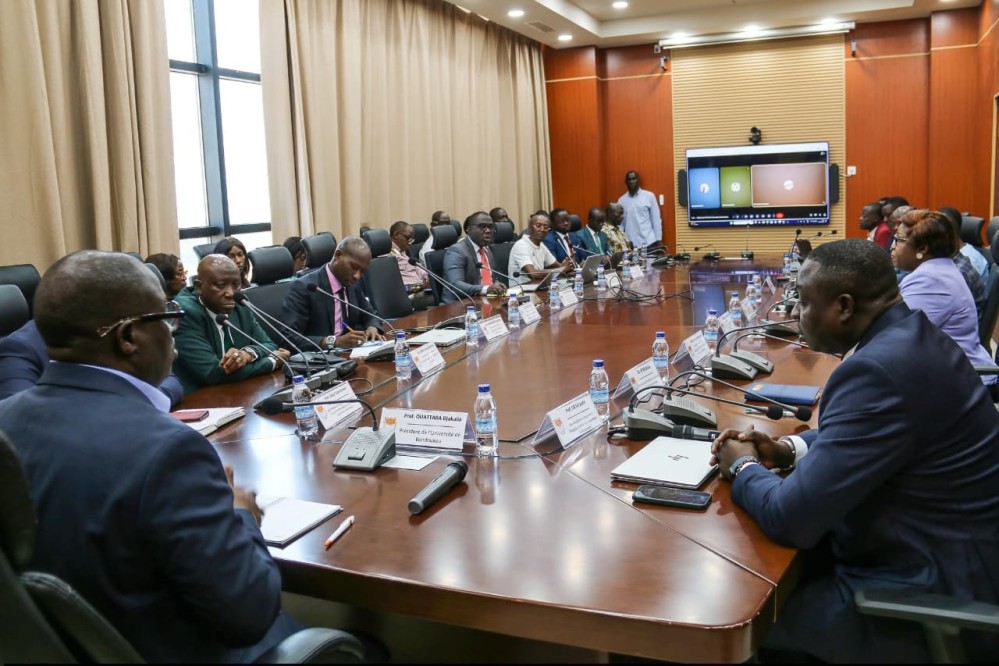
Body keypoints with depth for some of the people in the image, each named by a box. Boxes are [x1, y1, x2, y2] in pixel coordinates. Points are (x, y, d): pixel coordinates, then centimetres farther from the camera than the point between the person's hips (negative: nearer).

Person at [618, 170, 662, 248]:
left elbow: (656, 219, 3)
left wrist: (659, 240, -1)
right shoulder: (621, 200, 8)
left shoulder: (649, 196, 2)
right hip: (630, 244, 1)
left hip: (648, 242, -1)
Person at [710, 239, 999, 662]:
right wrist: (785, 449, 3)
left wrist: (743, 467, -7)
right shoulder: (907, 335, 2)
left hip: (935, 592, -9)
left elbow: (792, 519, -28)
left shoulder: (878, 369, -30)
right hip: (940, 553, 9)